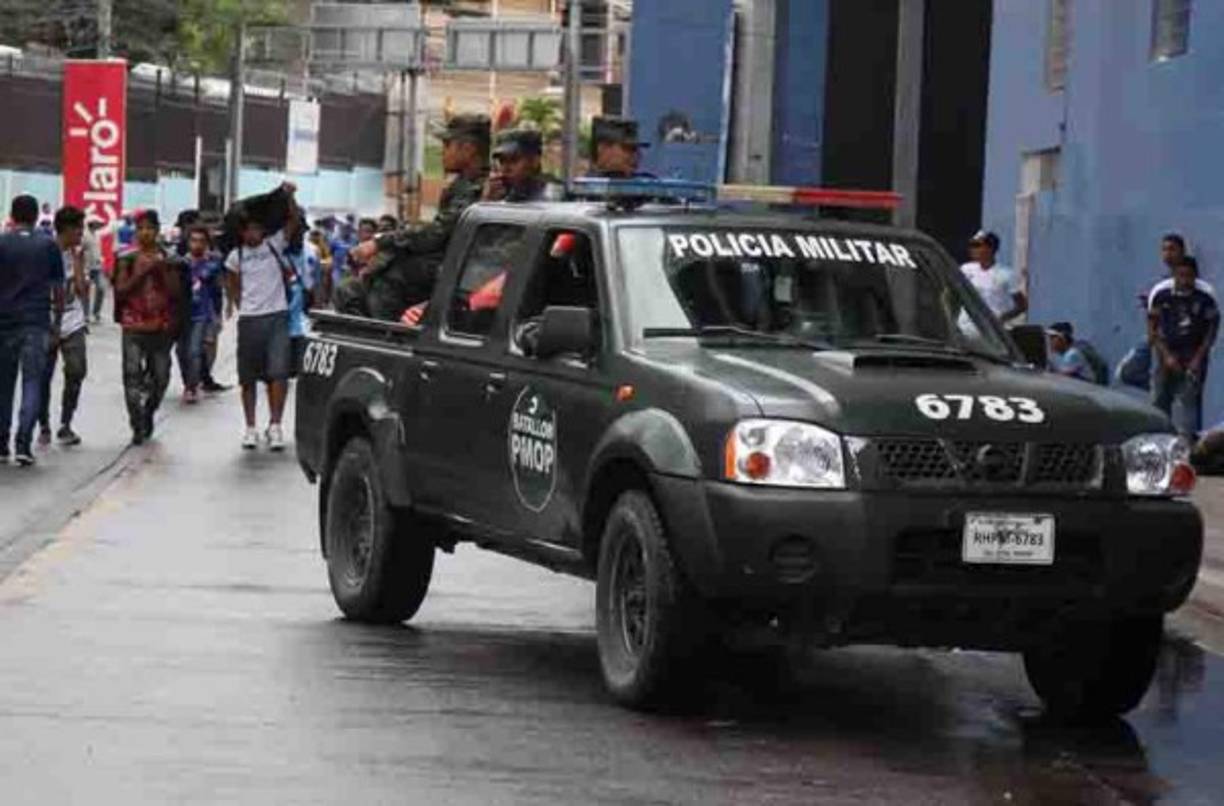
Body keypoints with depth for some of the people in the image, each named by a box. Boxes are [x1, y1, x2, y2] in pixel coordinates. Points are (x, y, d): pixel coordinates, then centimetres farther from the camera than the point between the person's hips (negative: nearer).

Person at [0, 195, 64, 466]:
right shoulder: (48, 245, 2)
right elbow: (58, 288, 3)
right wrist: (58, 319, 13)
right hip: (37, 322, 0)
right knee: (32, 383, -1)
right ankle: (23, 444, -14)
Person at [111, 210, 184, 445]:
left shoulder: (167, 259, 7)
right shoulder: (127, 259, 3)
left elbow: (176, 293, 3)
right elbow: (120, 291, -4)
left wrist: (164, 271, -11)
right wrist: (140, 273, -13)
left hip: (162, 326, 2)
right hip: (134, 325, -2)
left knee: (160, 377, 9)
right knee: (132, 374, -12)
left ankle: (148, 414, 33)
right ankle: (137, 426, -10)